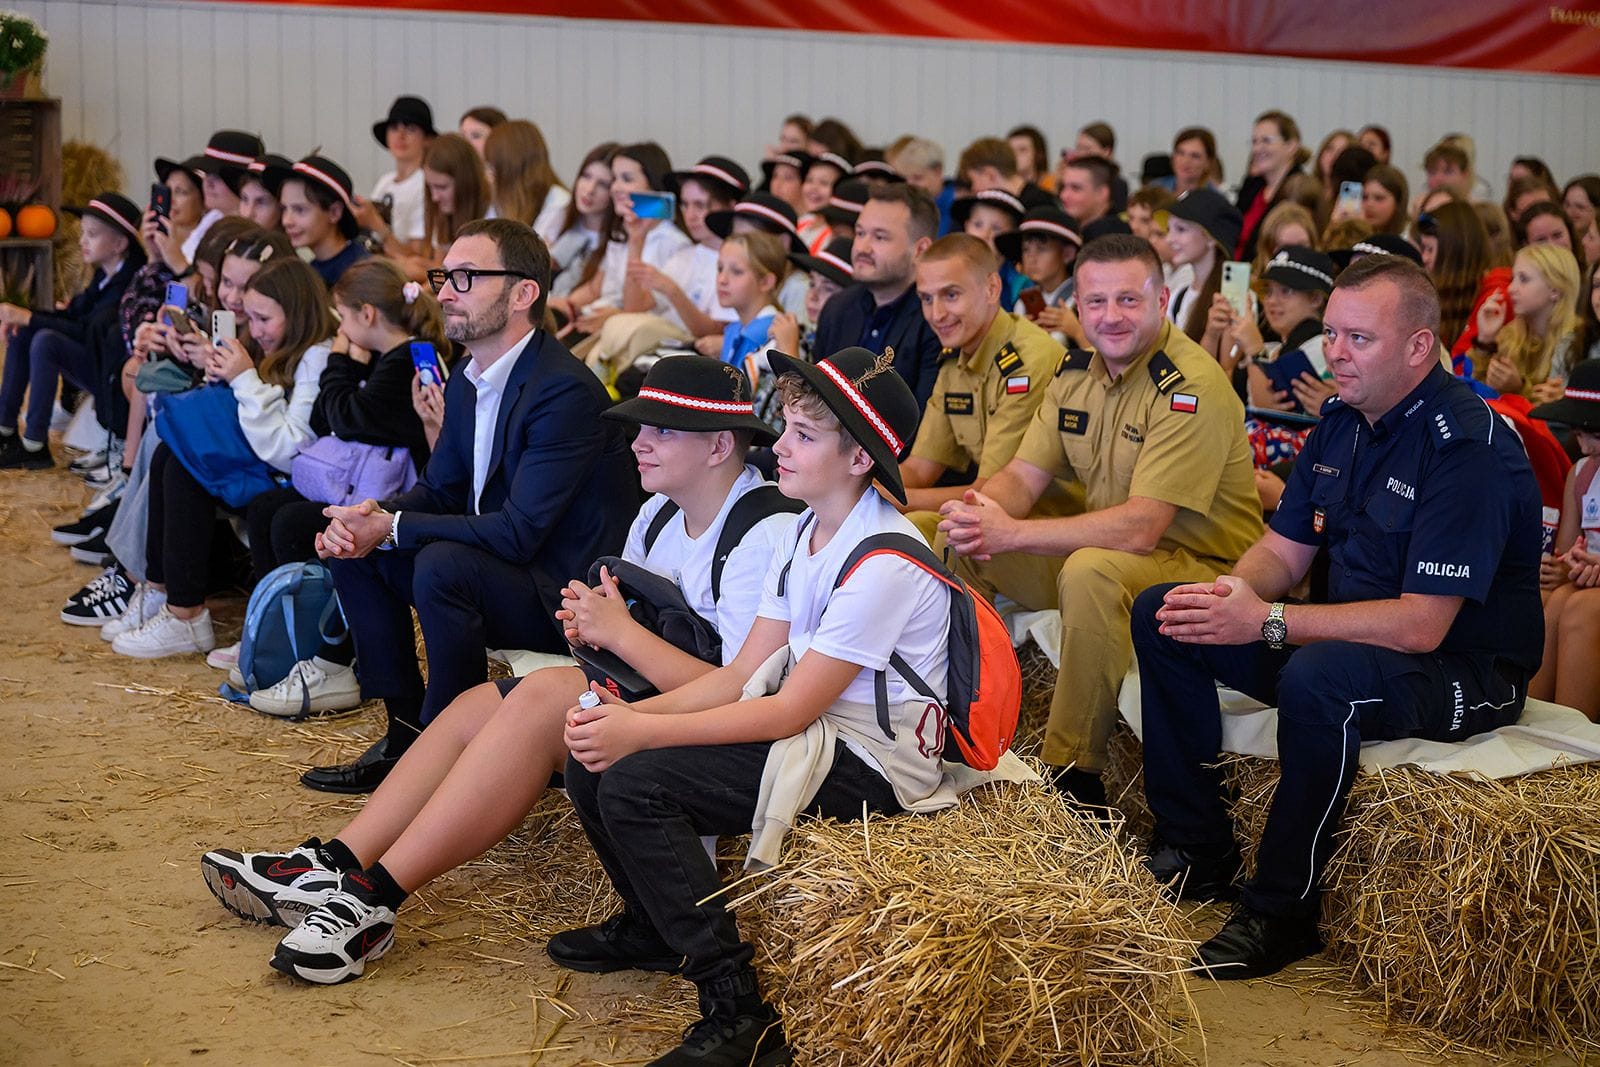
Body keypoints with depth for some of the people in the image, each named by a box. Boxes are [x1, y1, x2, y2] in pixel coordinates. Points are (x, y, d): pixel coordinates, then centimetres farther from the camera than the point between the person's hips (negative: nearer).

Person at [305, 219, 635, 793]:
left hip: (566, 595, -9)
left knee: (444, 564, -33)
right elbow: (440, 489, 15)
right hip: (494, 570, 10)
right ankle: (406, 731, 6)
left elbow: (518, 533, -27)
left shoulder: (566, 391, -23)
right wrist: (370, 518, -8)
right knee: (350, 546, 4)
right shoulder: (467, 380, 6)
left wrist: (392, 528, -20)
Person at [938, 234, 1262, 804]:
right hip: (1101, 549, 8)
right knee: (956, 539, 2)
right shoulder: (1077, 371, 4)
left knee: (1091, 571, -38)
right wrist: (983, 510, -21)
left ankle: (1073, 776, -26)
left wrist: (1010, 533, -29)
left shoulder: (1192, 387, -21)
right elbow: (1024, 475, 4)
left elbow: (1140, 528, -28)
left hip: (1204, 567, -8)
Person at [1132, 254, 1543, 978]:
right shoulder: (1342, 422, 4)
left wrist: (1267, 621, -29)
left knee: (1318, 676, -39)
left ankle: (1282, 913, -22)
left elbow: (1420, 626, -28)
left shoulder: (1468, 445, -23)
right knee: (1161, 615, 0)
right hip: (1346, 638, 9)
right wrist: (1233, 593, -14)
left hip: (1461, 671, -9)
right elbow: (1284, 551, 10)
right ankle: (1198, 851, 4)